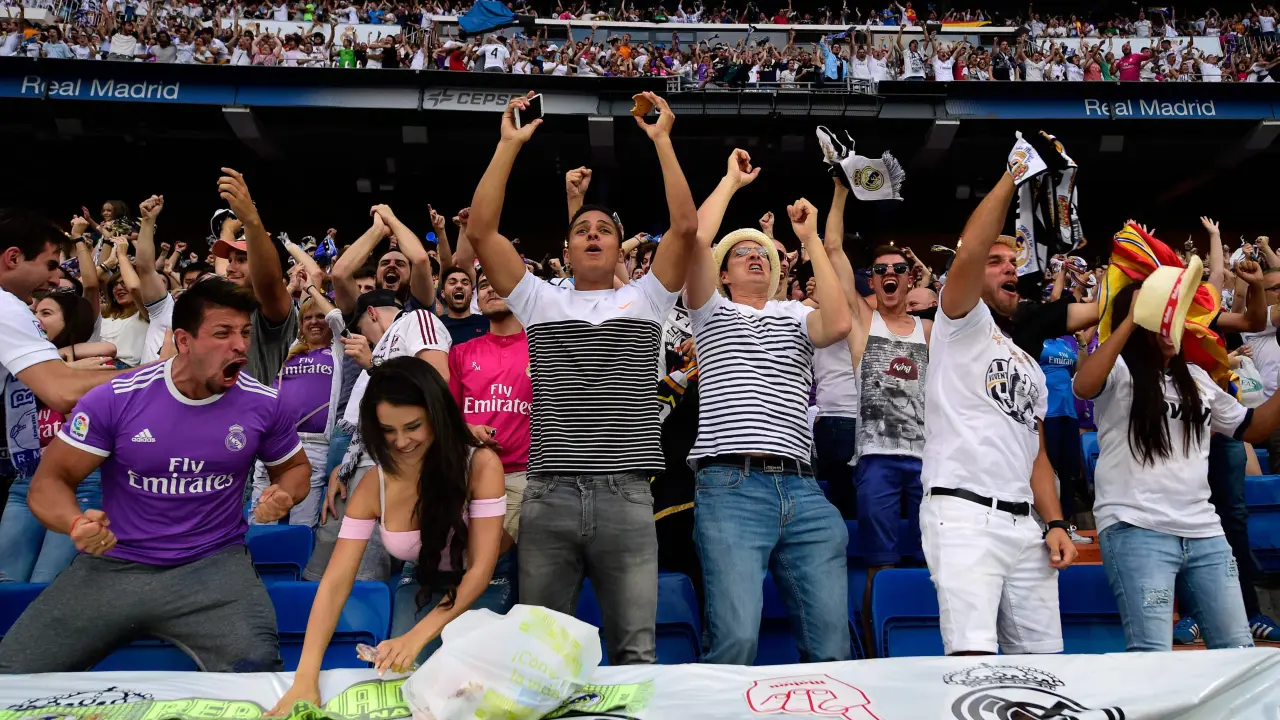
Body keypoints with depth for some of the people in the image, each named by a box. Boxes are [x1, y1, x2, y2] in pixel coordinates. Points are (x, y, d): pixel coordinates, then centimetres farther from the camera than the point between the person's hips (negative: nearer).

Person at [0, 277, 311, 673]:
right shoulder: (115, 398, -7)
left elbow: (295, 468, 16)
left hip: (213, 563, -1)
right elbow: (50, 481, 0)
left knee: (257, 666, -29)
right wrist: (76, 522, -24)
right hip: (114, 563, 1)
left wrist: (283, 495, -9)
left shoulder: (262, 404, -2)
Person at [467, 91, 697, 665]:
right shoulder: (539, 302, 13)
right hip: (548, 497, 1)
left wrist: (661, 139, 4)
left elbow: (685, 226, 1)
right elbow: (481, 231, 5)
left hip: (626, 498, -1)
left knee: (636, 652, 4)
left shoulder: (645, 299, 12)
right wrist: (510, 143, 6)